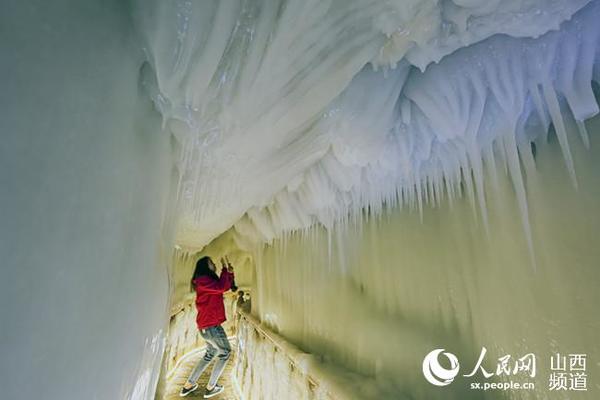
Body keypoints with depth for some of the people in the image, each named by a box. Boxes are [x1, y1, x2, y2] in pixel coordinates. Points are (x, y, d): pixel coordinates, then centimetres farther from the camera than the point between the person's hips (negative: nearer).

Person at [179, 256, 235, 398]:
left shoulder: (209, 280, 16)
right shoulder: (202, 280, -16)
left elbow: (227, 286, 14)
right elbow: (222, 287, -28)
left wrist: (230, 272, 0)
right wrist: (225, 268, -20)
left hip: (208, 324, 10)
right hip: (211, 324, -10)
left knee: (211, 353, 23)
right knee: (225, 352, 5)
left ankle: (188, 385, 29)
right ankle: (210, 388, 14)